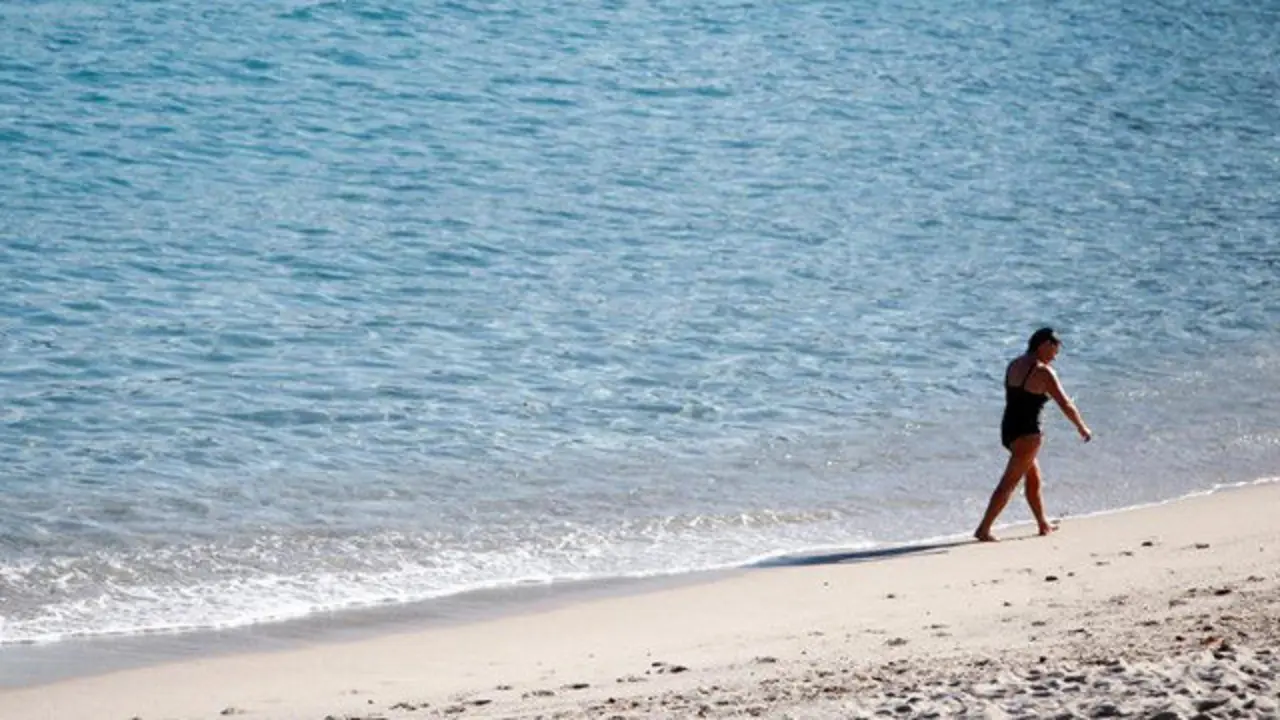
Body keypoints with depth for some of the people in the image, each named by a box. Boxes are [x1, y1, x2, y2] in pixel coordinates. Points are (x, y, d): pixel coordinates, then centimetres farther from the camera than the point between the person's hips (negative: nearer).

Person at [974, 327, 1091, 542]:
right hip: (1026, 433, -9)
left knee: (1034, 478, 22)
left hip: (1008, 428, 9)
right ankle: (983, 529, -10)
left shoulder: (1014, 365, 9)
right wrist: (1082, 428, 3)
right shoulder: (1043, 372, -14)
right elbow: (1066, 405, -9)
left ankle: (1043, 525, 33)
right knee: (1009, 483, -6)